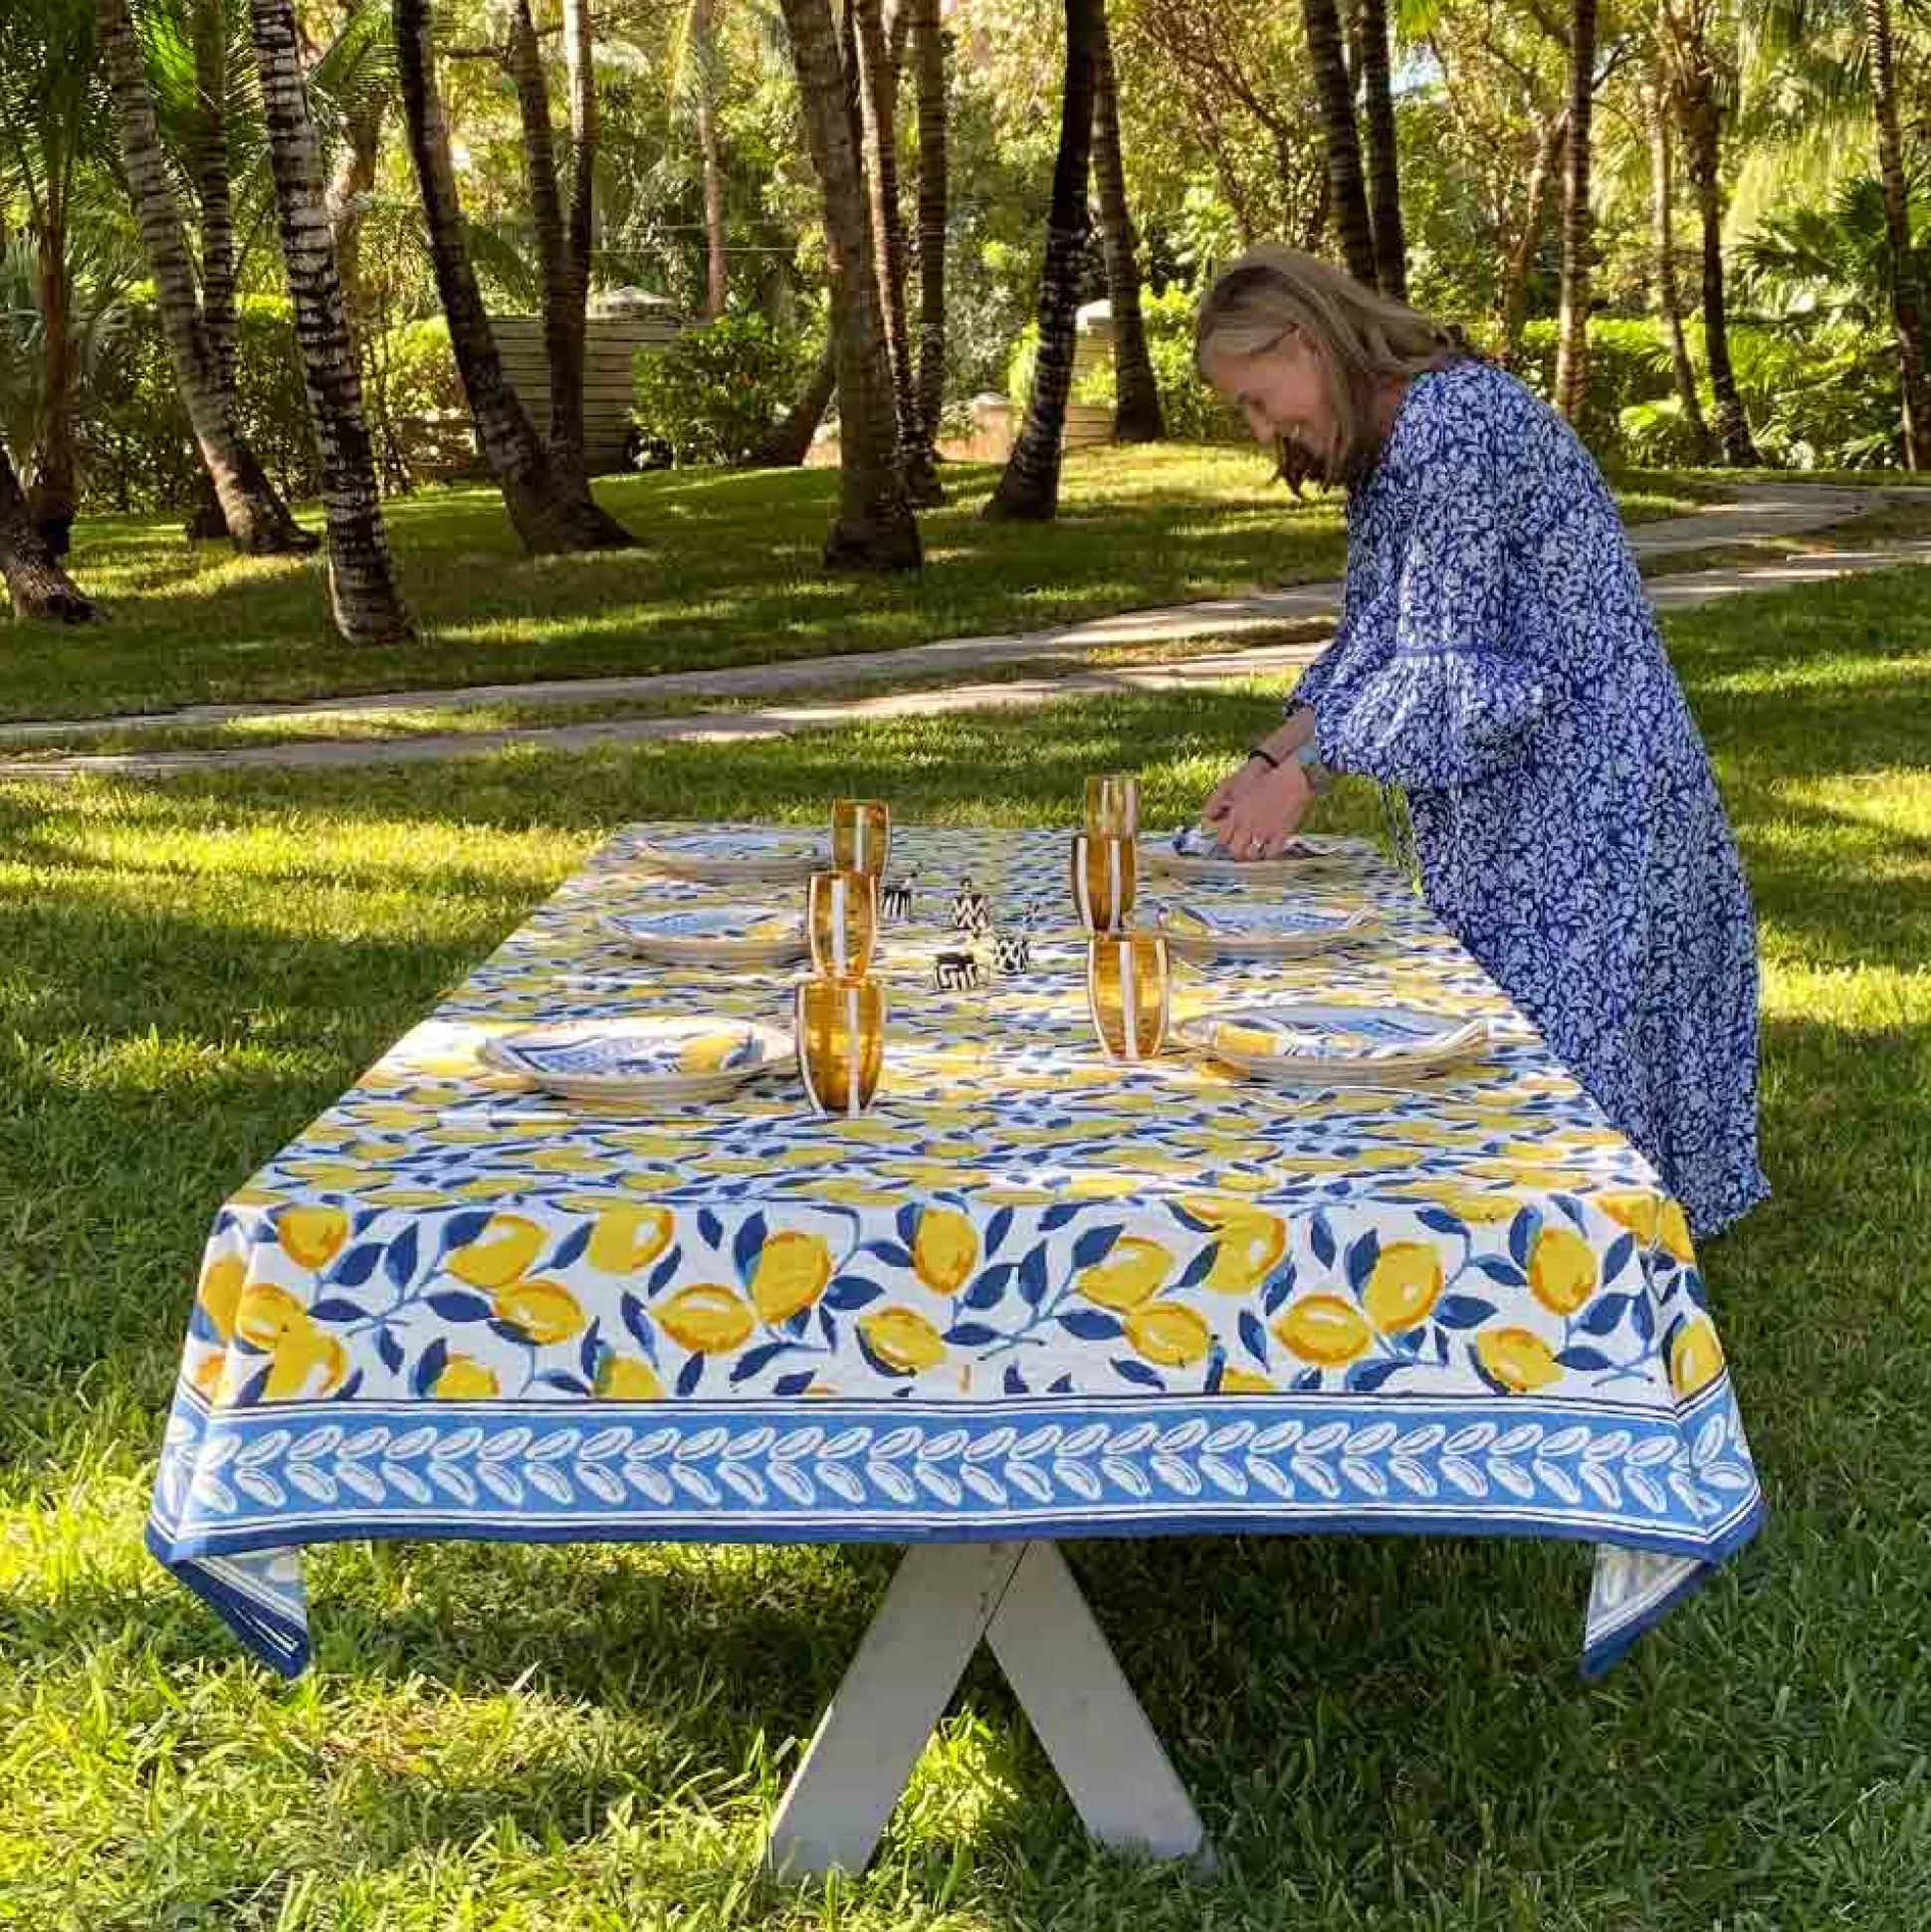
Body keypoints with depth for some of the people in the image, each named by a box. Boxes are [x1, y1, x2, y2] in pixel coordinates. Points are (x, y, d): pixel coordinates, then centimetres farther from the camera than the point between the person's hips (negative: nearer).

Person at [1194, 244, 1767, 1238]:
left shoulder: (1456, 420, -20)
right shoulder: (1386, 446, 11)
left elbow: (1445, 668, -21)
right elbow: (1368, 645, 15)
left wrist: (1304, 776, -14)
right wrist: (1268, 757, 3)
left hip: (1586, 805, -10)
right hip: (1503, 810, 10)